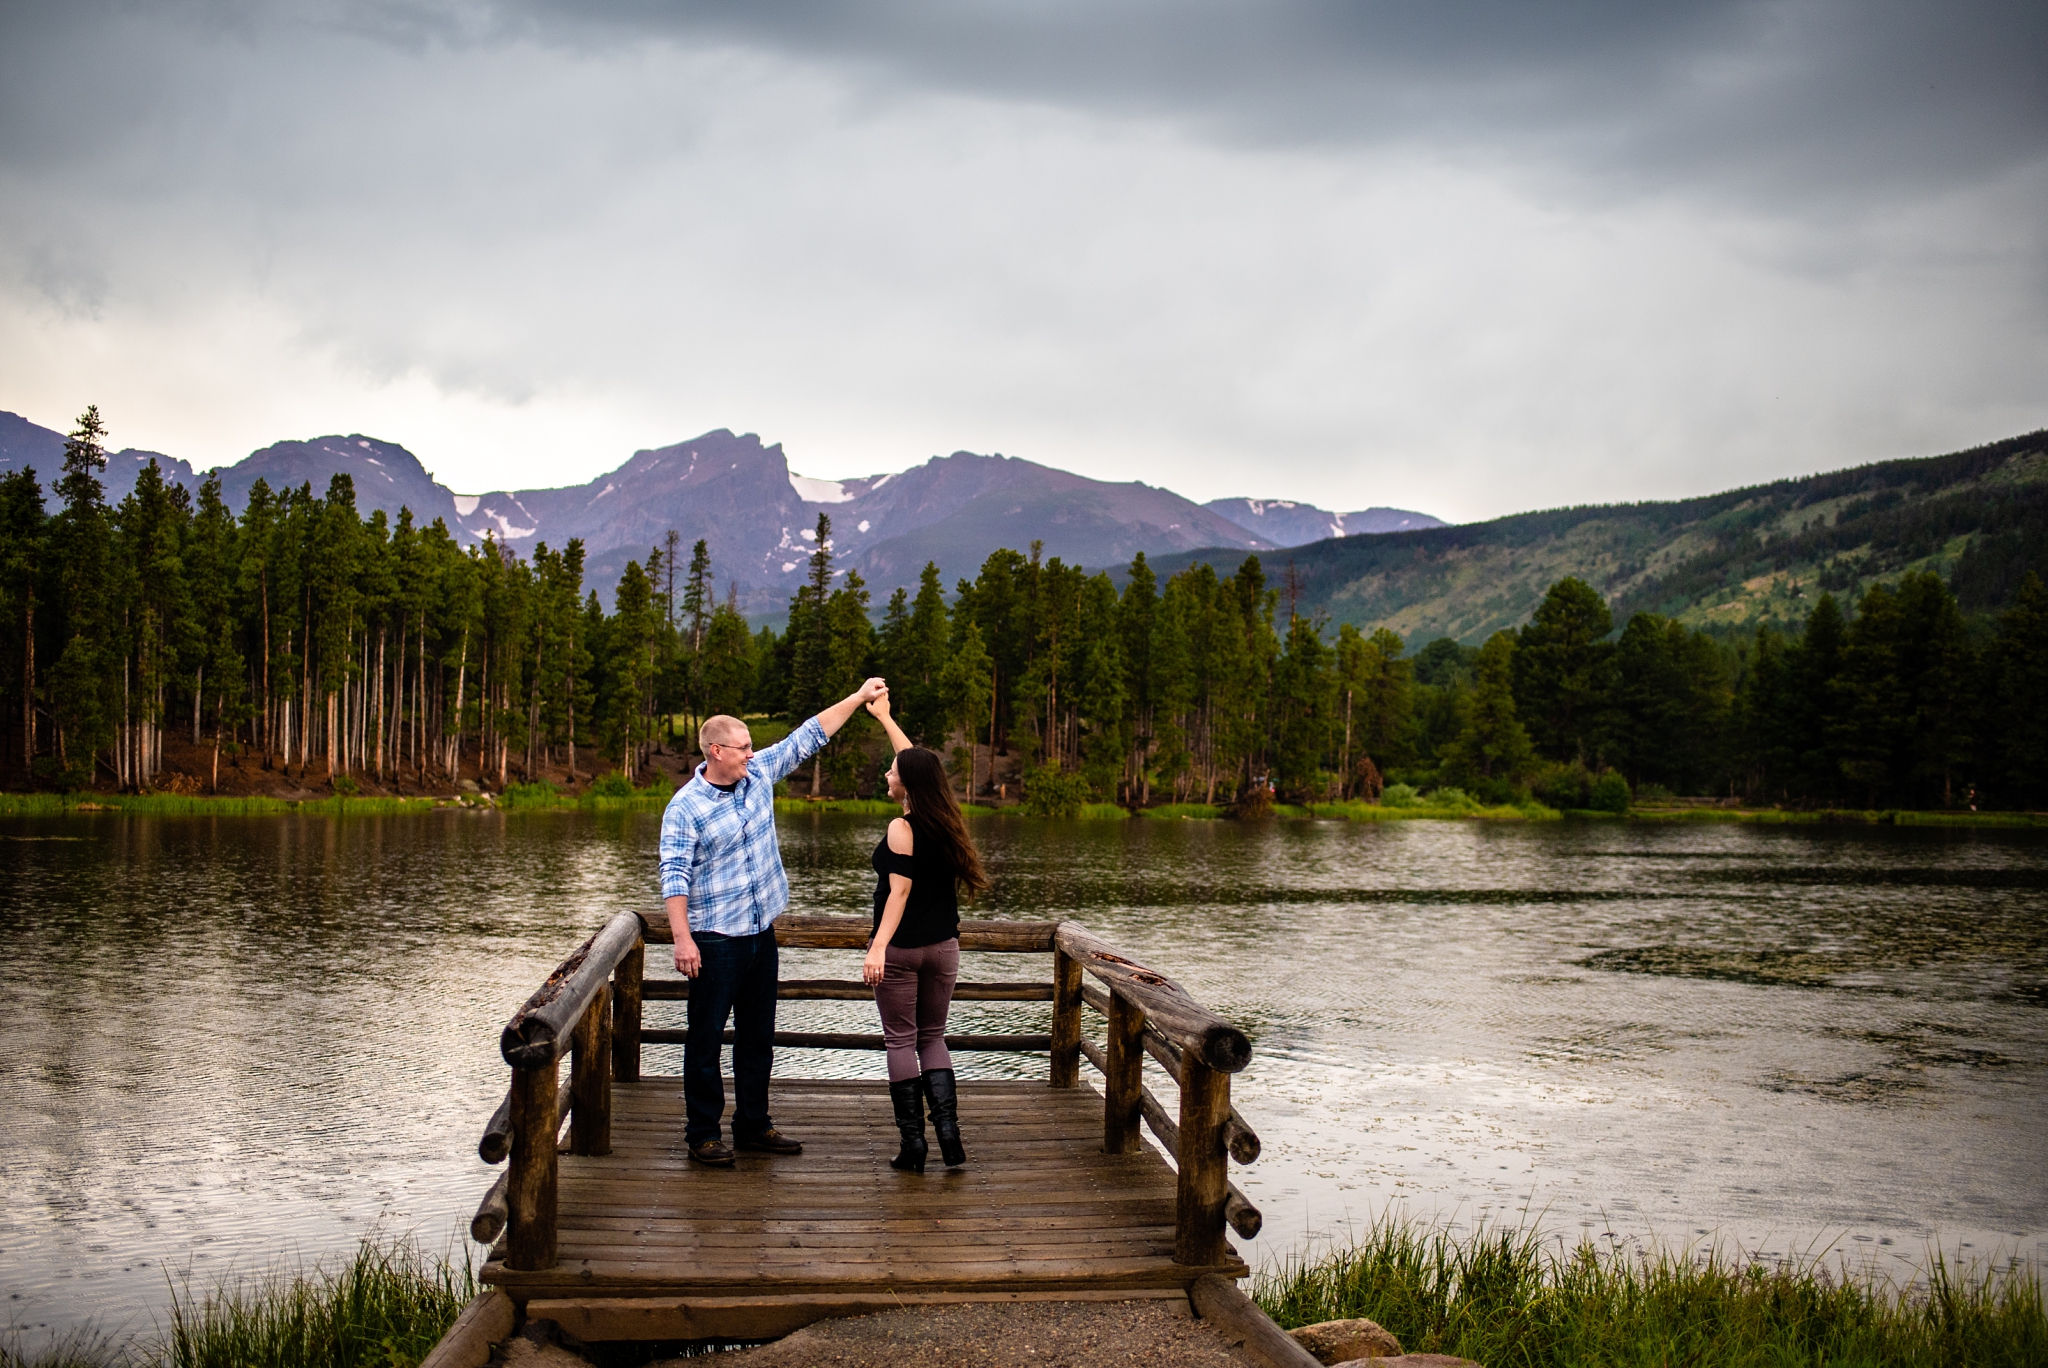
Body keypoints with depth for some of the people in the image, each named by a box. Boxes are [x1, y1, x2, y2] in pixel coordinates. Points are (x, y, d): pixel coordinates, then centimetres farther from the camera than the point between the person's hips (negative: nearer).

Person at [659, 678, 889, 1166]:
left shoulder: (759, 774, 5)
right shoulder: (685, 807, -13)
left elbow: (808, 737, 12)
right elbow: (675, 875, -17)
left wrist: (858, 697, 11)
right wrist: (682, 938, -25)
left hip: (761, 933, 7)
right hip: (714, 940, -7)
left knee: (759, 1036, 13)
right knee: (706, 1038, 1)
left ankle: (753, 1125, 24)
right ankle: (702, 1133, 10)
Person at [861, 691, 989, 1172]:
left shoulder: (902, 828, -14)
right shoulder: (945, 820, 4)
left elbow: (900, 890, -23)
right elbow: (918, 763, 18)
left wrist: (878, 947, -30)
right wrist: (885, 717, 28)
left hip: (901, 949, -6)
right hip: (943, 947, 6)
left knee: (901, 1041, 3)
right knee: (933, 1038, 15)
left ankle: (913, 1143, 2)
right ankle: (948, 1130, 0)